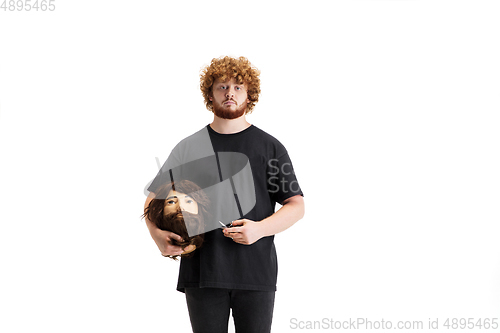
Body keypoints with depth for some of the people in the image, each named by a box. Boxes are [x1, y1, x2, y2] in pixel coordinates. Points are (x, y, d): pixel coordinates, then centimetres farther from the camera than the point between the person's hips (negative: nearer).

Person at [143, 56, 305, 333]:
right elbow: (154, 198, 13)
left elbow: (296, 205, 4)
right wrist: (158, 236, -7)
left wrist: (260, 229, -13)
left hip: (256, 272, -1)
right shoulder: (189, 147, 8)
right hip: (202, 272, 1)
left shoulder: (270, 147, 5)